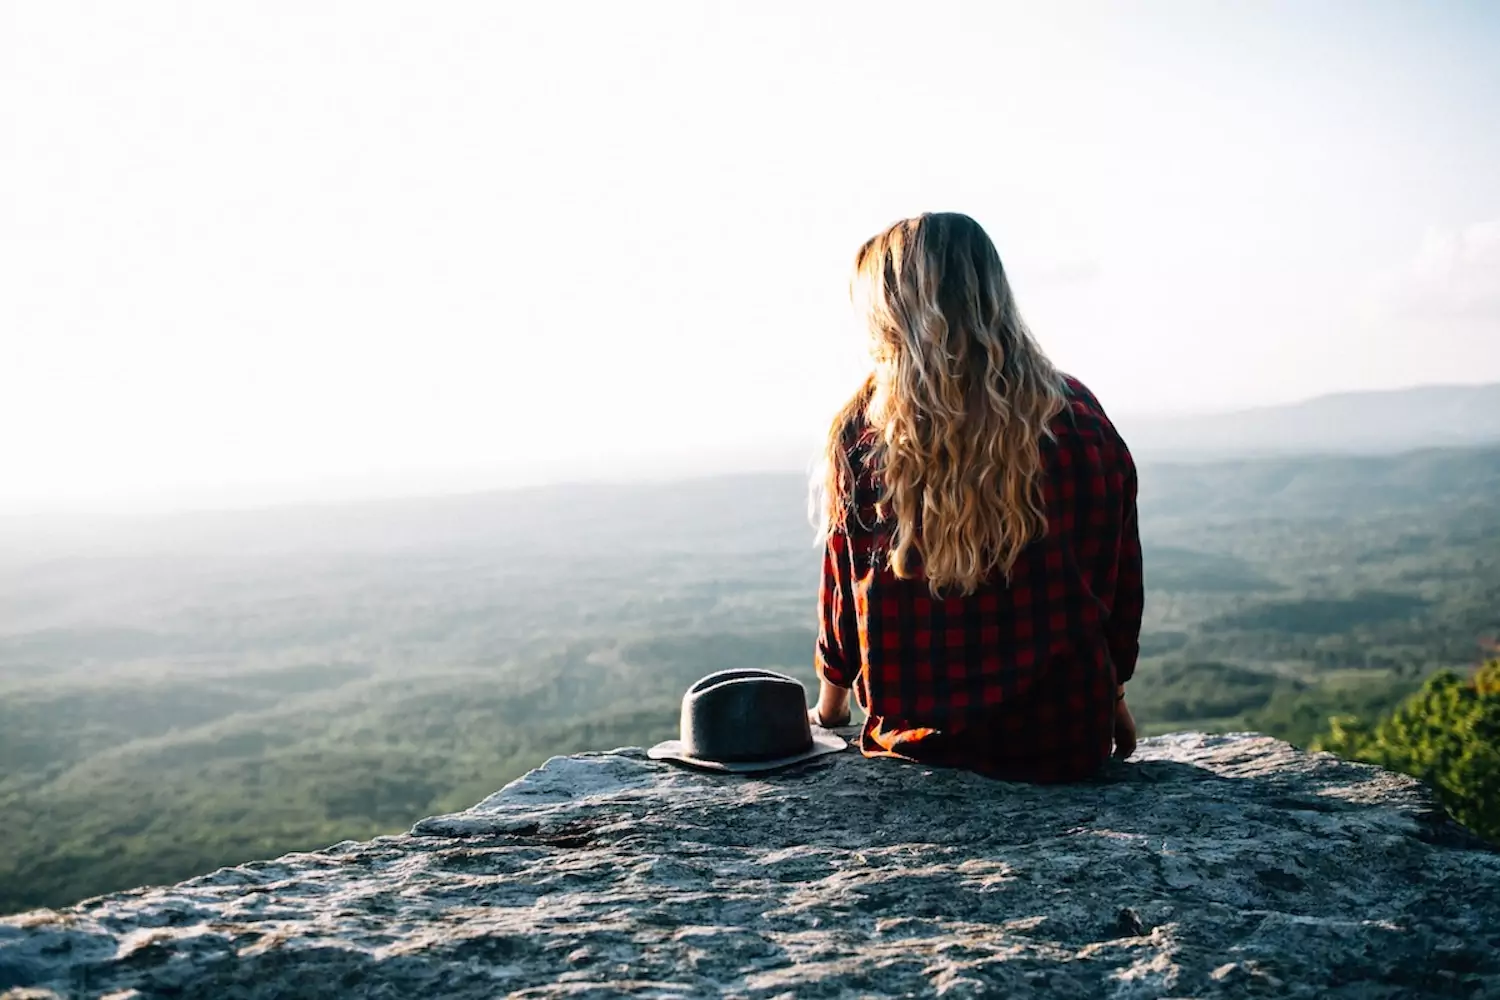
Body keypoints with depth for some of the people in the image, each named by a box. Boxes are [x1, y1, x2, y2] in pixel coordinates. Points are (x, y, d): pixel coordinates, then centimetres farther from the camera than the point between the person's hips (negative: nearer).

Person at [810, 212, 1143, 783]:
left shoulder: (863, 432, -9)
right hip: (1067, 742, 2)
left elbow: (843, 592, 2)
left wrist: (829, 706, 20)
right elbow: (1121, 582, 5)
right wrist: (1113, 698, 22)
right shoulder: (1081, 420, -4)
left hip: (919, 742, -1)